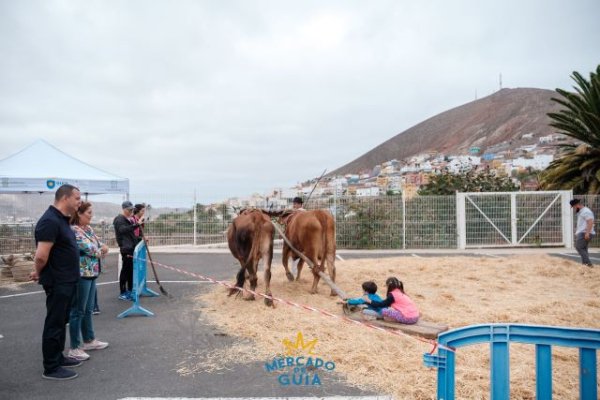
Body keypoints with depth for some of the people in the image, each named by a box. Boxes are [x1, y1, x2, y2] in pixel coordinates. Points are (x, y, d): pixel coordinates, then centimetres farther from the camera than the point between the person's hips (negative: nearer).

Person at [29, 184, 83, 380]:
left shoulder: (62, 219, 11)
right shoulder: (50, 221, -21)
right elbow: (41, 255, -26)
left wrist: (39, 272, 17)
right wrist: (39, 273, -7)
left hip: (67, 281, 10)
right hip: (57, 282, -10)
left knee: (61, 321, 19)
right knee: (54, 323, 1)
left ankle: (58, 357, 33)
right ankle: (51, 368, 12)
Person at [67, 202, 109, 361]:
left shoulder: (89, 229, 11)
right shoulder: (73, 231, -16)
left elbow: (100, 245, 13)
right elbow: (89, 249, -18)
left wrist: (102, 247, -9)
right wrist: (101, 250, 1)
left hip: (91, 273, 9)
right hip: (81, 275, -9)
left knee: (88, 310, 17)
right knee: (78, 311, 0)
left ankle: (89, 340, 30)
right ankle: (74, 348, 9)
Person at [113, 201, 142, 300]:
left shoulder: (128, 219, 19)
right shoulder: (119, 219, -9)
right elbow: (123, 229, -29)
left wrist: (140, 239, 16)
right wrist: (136, 225, -40)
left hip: (131, 248, 9)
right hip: (126, 248, -9)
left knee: (131, 269, 13)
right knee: (126, 269, -6)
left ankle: (130, 290, 23)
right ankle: (122, 293, 0)